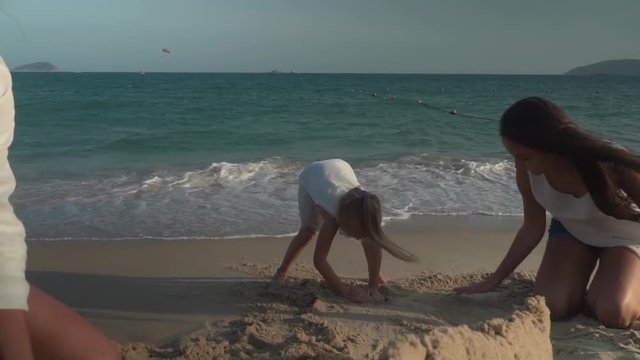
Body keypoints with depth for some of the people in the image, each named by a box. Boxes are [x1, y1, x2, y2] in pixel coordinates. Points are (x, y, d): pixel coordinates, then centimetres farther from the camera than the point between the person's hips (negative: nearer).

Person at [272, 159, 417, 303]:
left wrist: (373, 285, -28)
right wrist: (345, 291, -46)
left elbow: (375, 245, -24)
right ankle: (281, 271, 3)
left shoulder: (364, 208, -34)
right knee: (308, 231, -19)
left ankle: (375, 273, 10)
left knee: (364, 231, -10)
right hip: (310, 176, -3)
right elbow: (319, 259, -44)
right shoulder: (333, 214, -45)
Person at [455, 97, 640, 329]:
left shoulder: (609, 164, -37)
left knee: (613, 314, -25)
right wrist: (493, 281, -6)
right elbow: (533, 228, -8)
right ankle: (584, 294, 15)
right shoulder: (527, 170, -24)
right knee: (549, 307, -18)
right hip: (571, 231, 3)